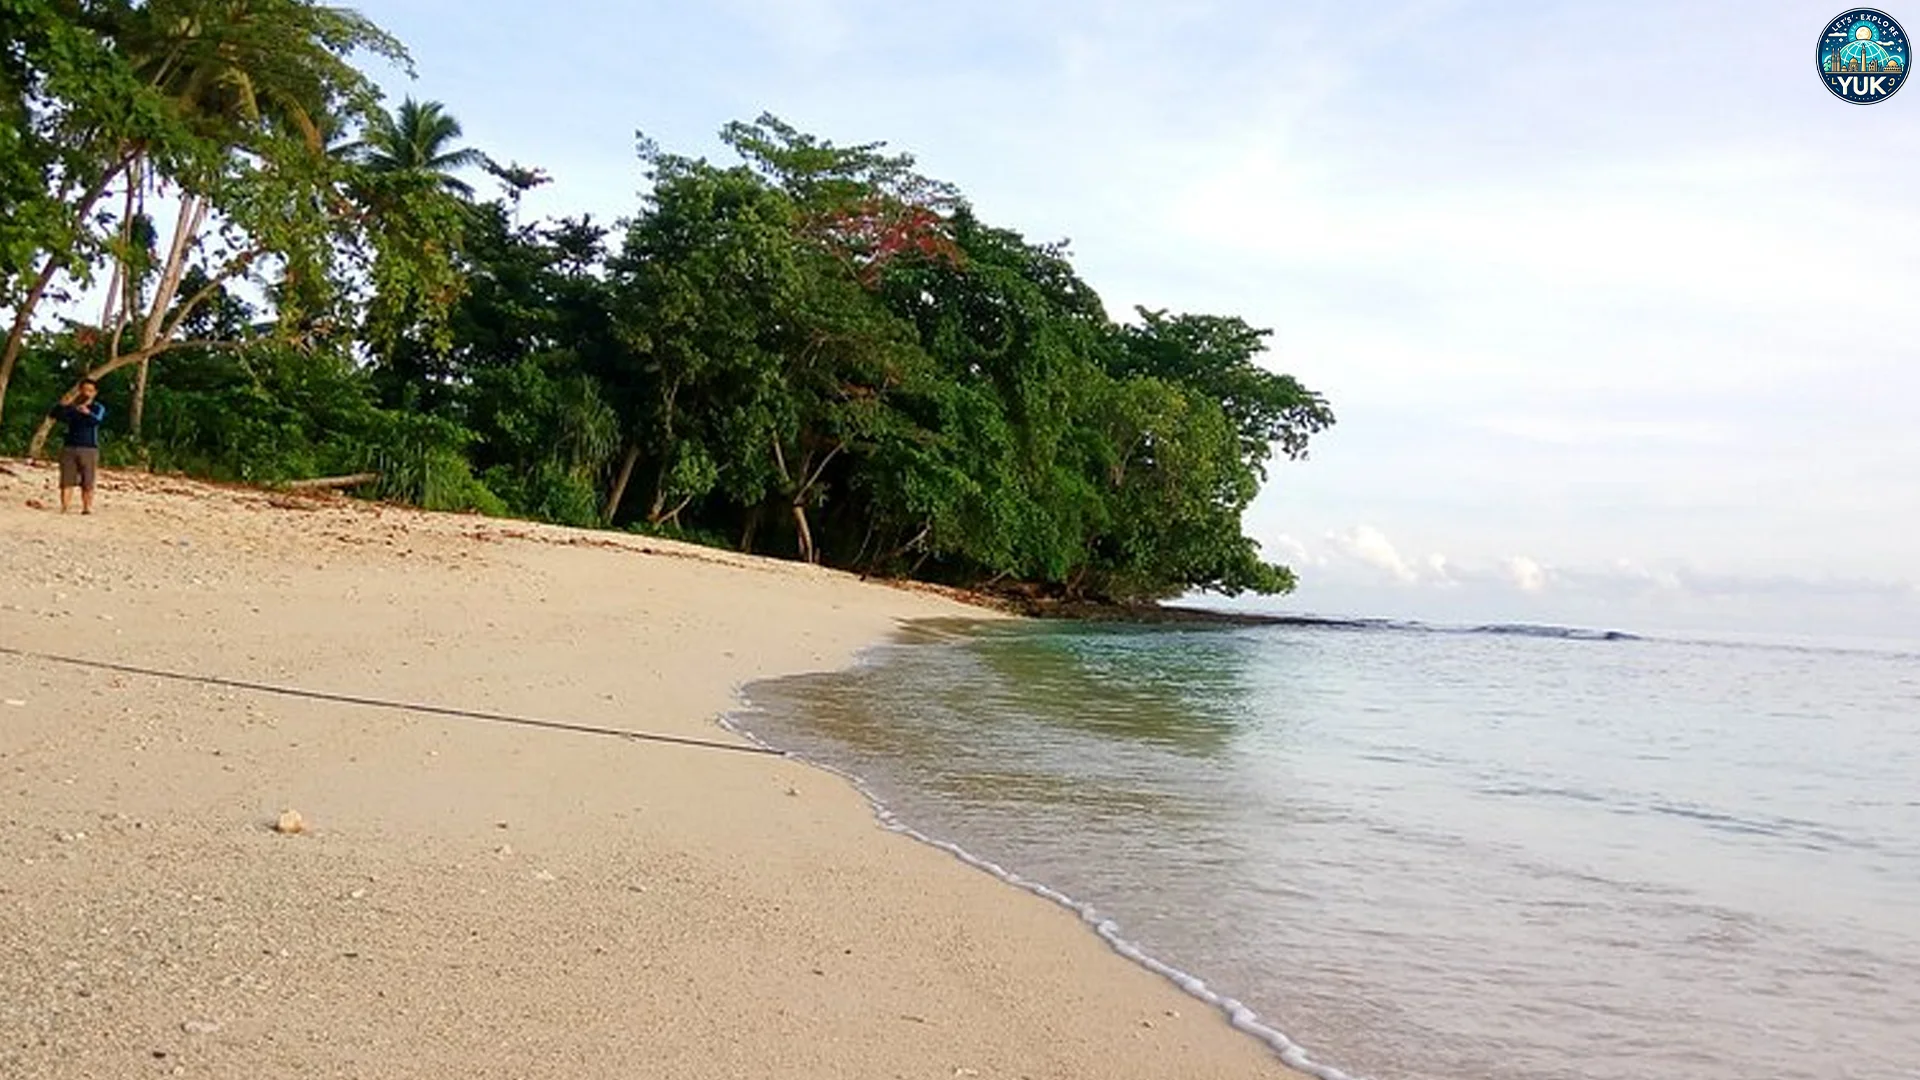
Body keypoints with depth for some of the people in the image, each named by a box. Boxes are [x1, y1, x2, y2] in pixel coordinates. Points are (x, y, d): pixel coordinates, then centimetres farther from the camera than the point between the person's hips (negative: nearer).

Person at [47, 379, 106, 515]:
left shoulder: (98, 408, 6)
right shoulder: (71, 407, 12)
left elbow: (96, 420, -16)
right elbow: (53, 414, 0)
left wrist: (88, 413, -37)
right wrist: (62, 405, -18)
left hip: (89, 449, -2)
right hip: (69, 447, 2)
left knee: (87, 483, -3)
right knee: (66, 480, -4)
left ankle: (87, 507, 1)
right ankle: (64, 507, -5)